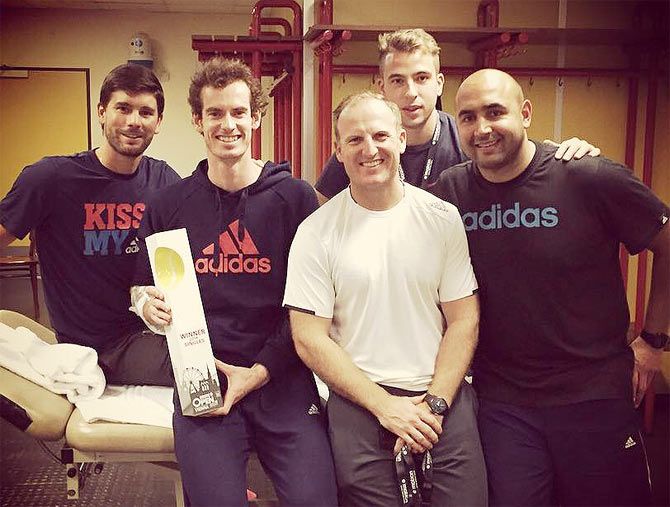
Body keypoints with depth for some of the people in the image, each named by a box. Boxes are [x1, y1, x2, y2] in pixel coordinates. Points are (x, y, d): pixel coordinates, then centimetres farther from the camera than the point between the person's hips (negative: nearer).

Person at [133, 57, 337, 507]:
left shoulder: (295, 197, 0)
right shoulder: (169, 206, 7)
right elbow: (144, 288, 17)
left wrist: (261, 371, -9)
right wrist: (150, 307, -6)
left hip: (282, 379, 0)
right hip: (201, 382, 1)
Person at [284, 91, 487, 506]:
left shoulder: (442, 218, 1)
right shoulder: (316, 232, -3)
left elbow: (464, 320, 2)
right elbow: (310, 340, -5)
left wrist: (434, 403, -8)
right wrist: (385, 406, -10)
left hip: (443, 399, 1)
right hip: (359, 403, -1)